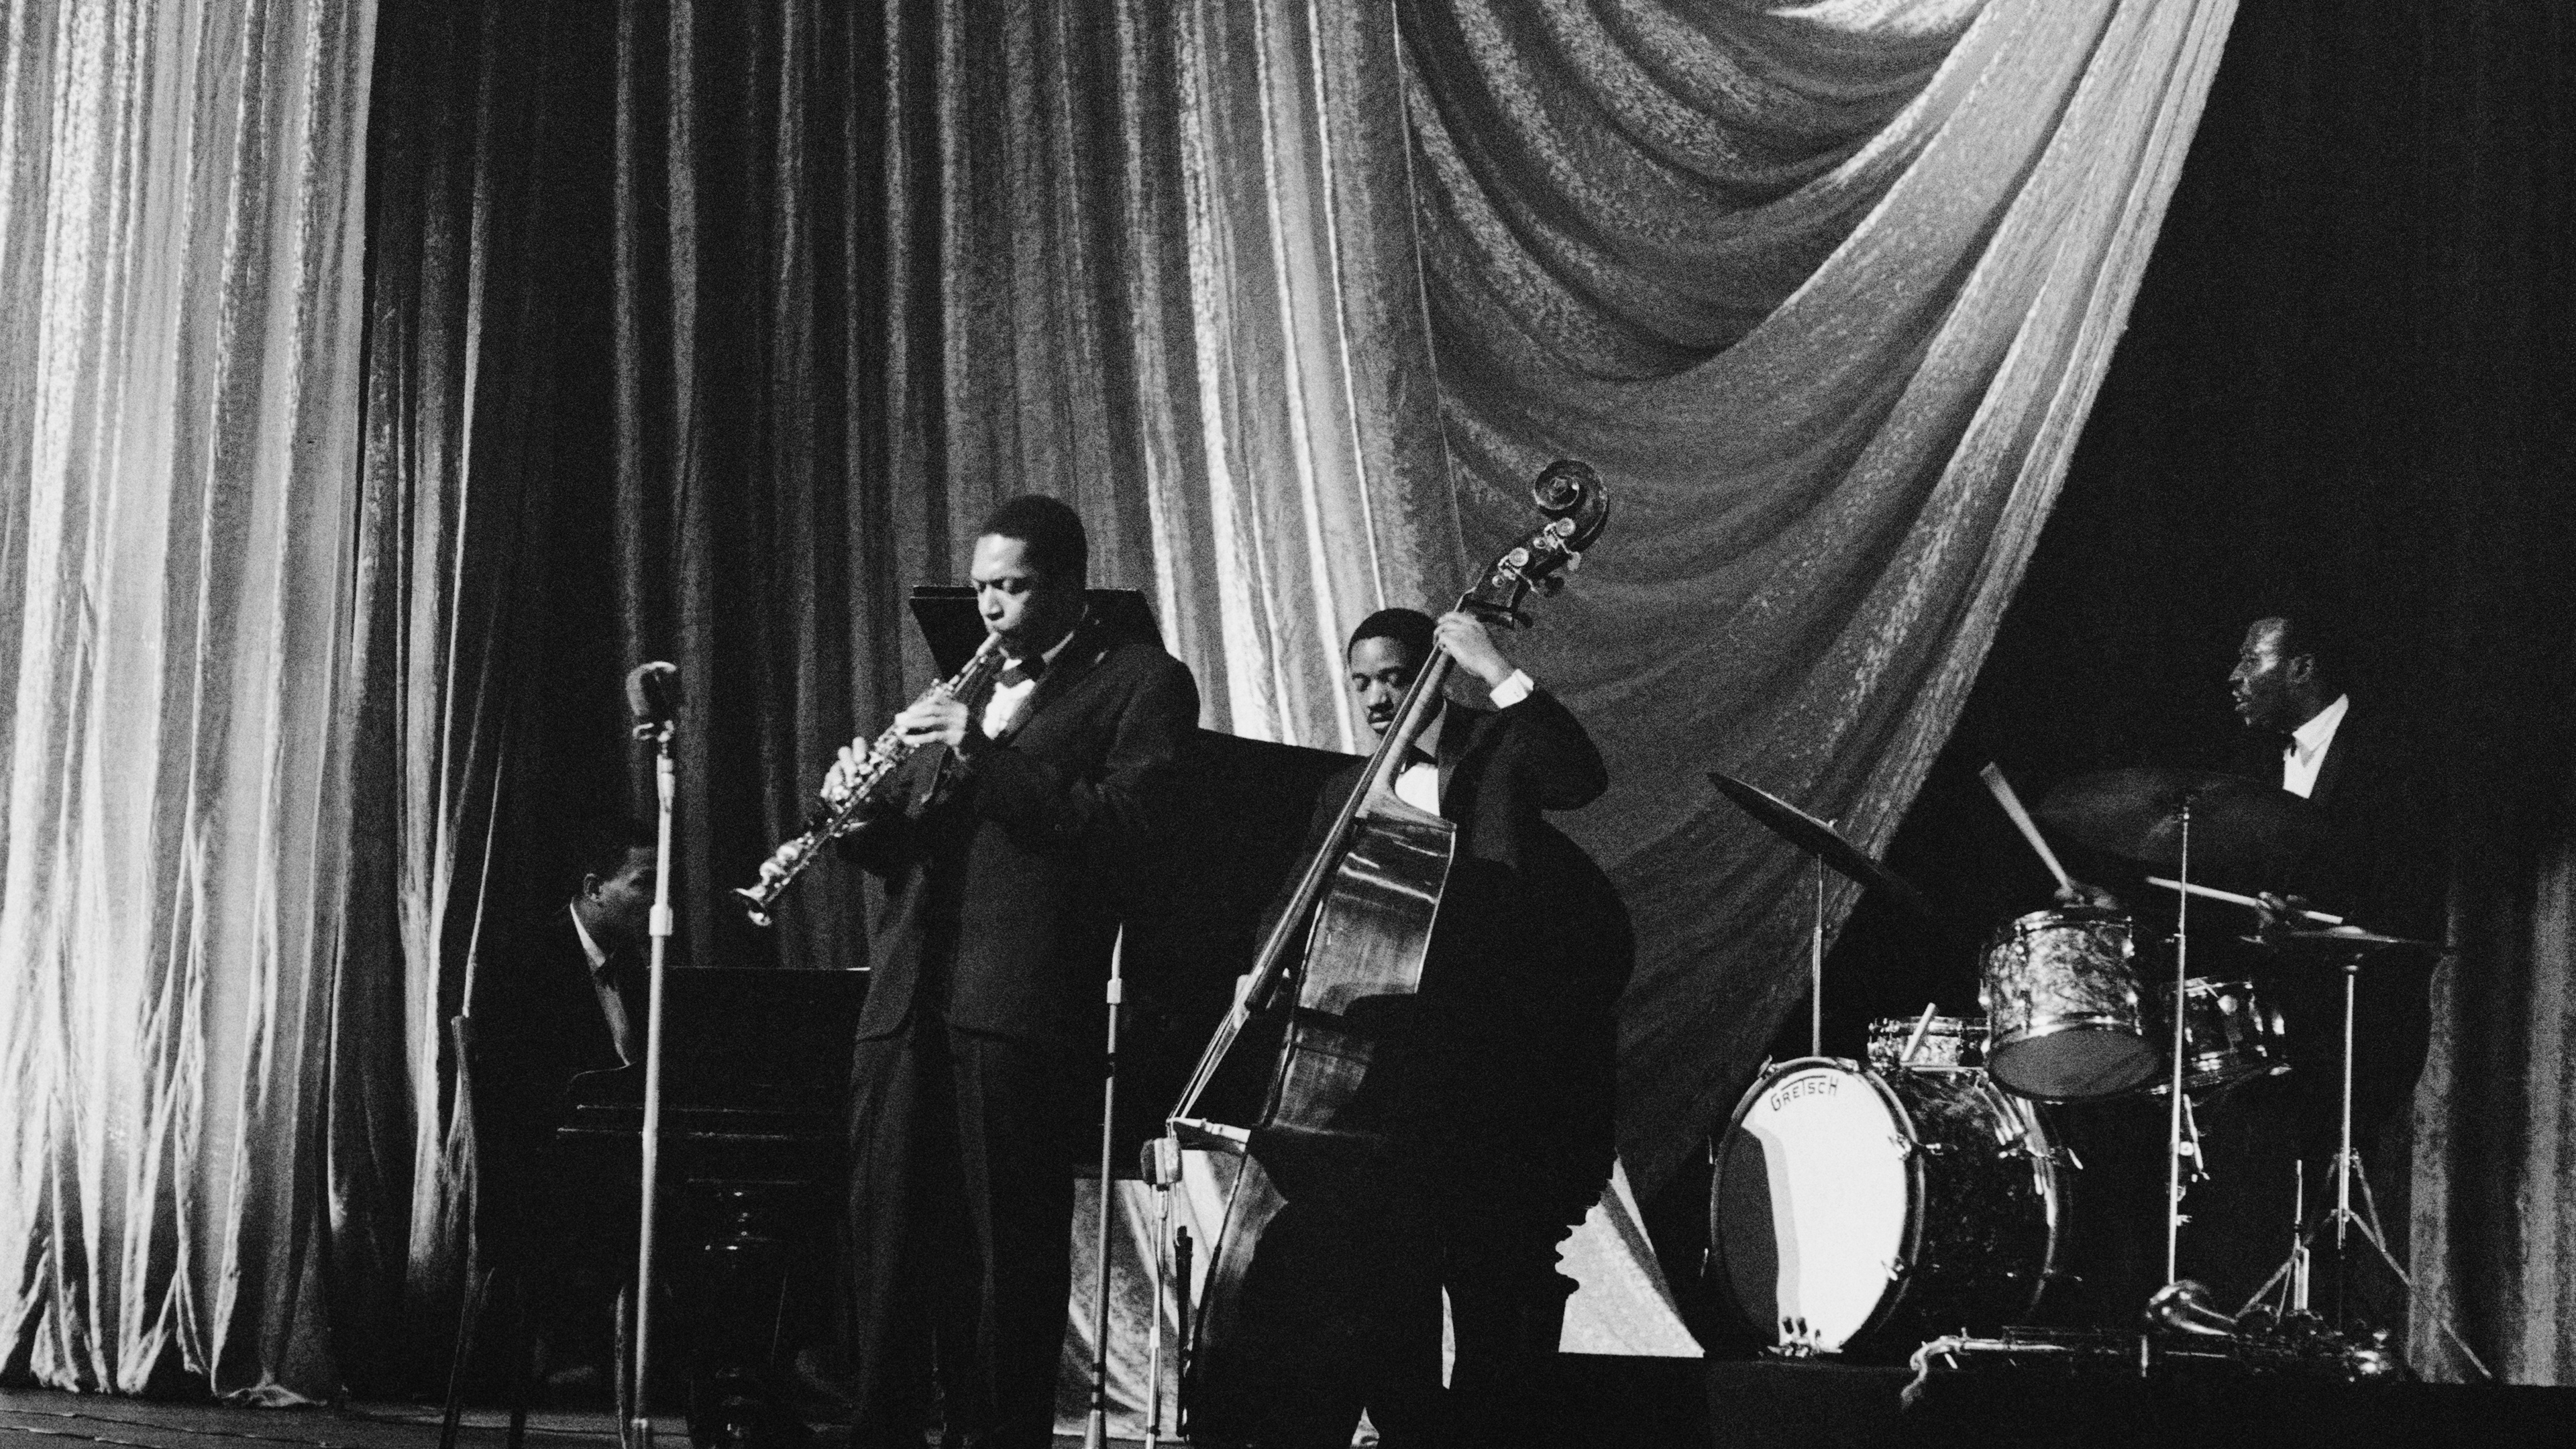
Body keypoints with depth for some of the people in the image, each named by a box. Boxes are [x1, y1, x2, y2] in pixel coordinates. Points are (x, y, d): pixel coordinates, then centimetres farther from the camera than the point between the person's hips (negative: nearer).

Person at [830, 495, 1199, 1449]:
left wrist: (981, 756, -15)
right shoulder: (966, 686, 25)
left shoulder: (1141, 684, 5)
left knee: (1005, 1255, -4)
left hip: (1018, 1006, -6)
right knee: (886, 1248, 3)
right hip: (904, 1003, 6)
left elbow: (1123, 824, -10)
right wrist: (866, 814, 1)